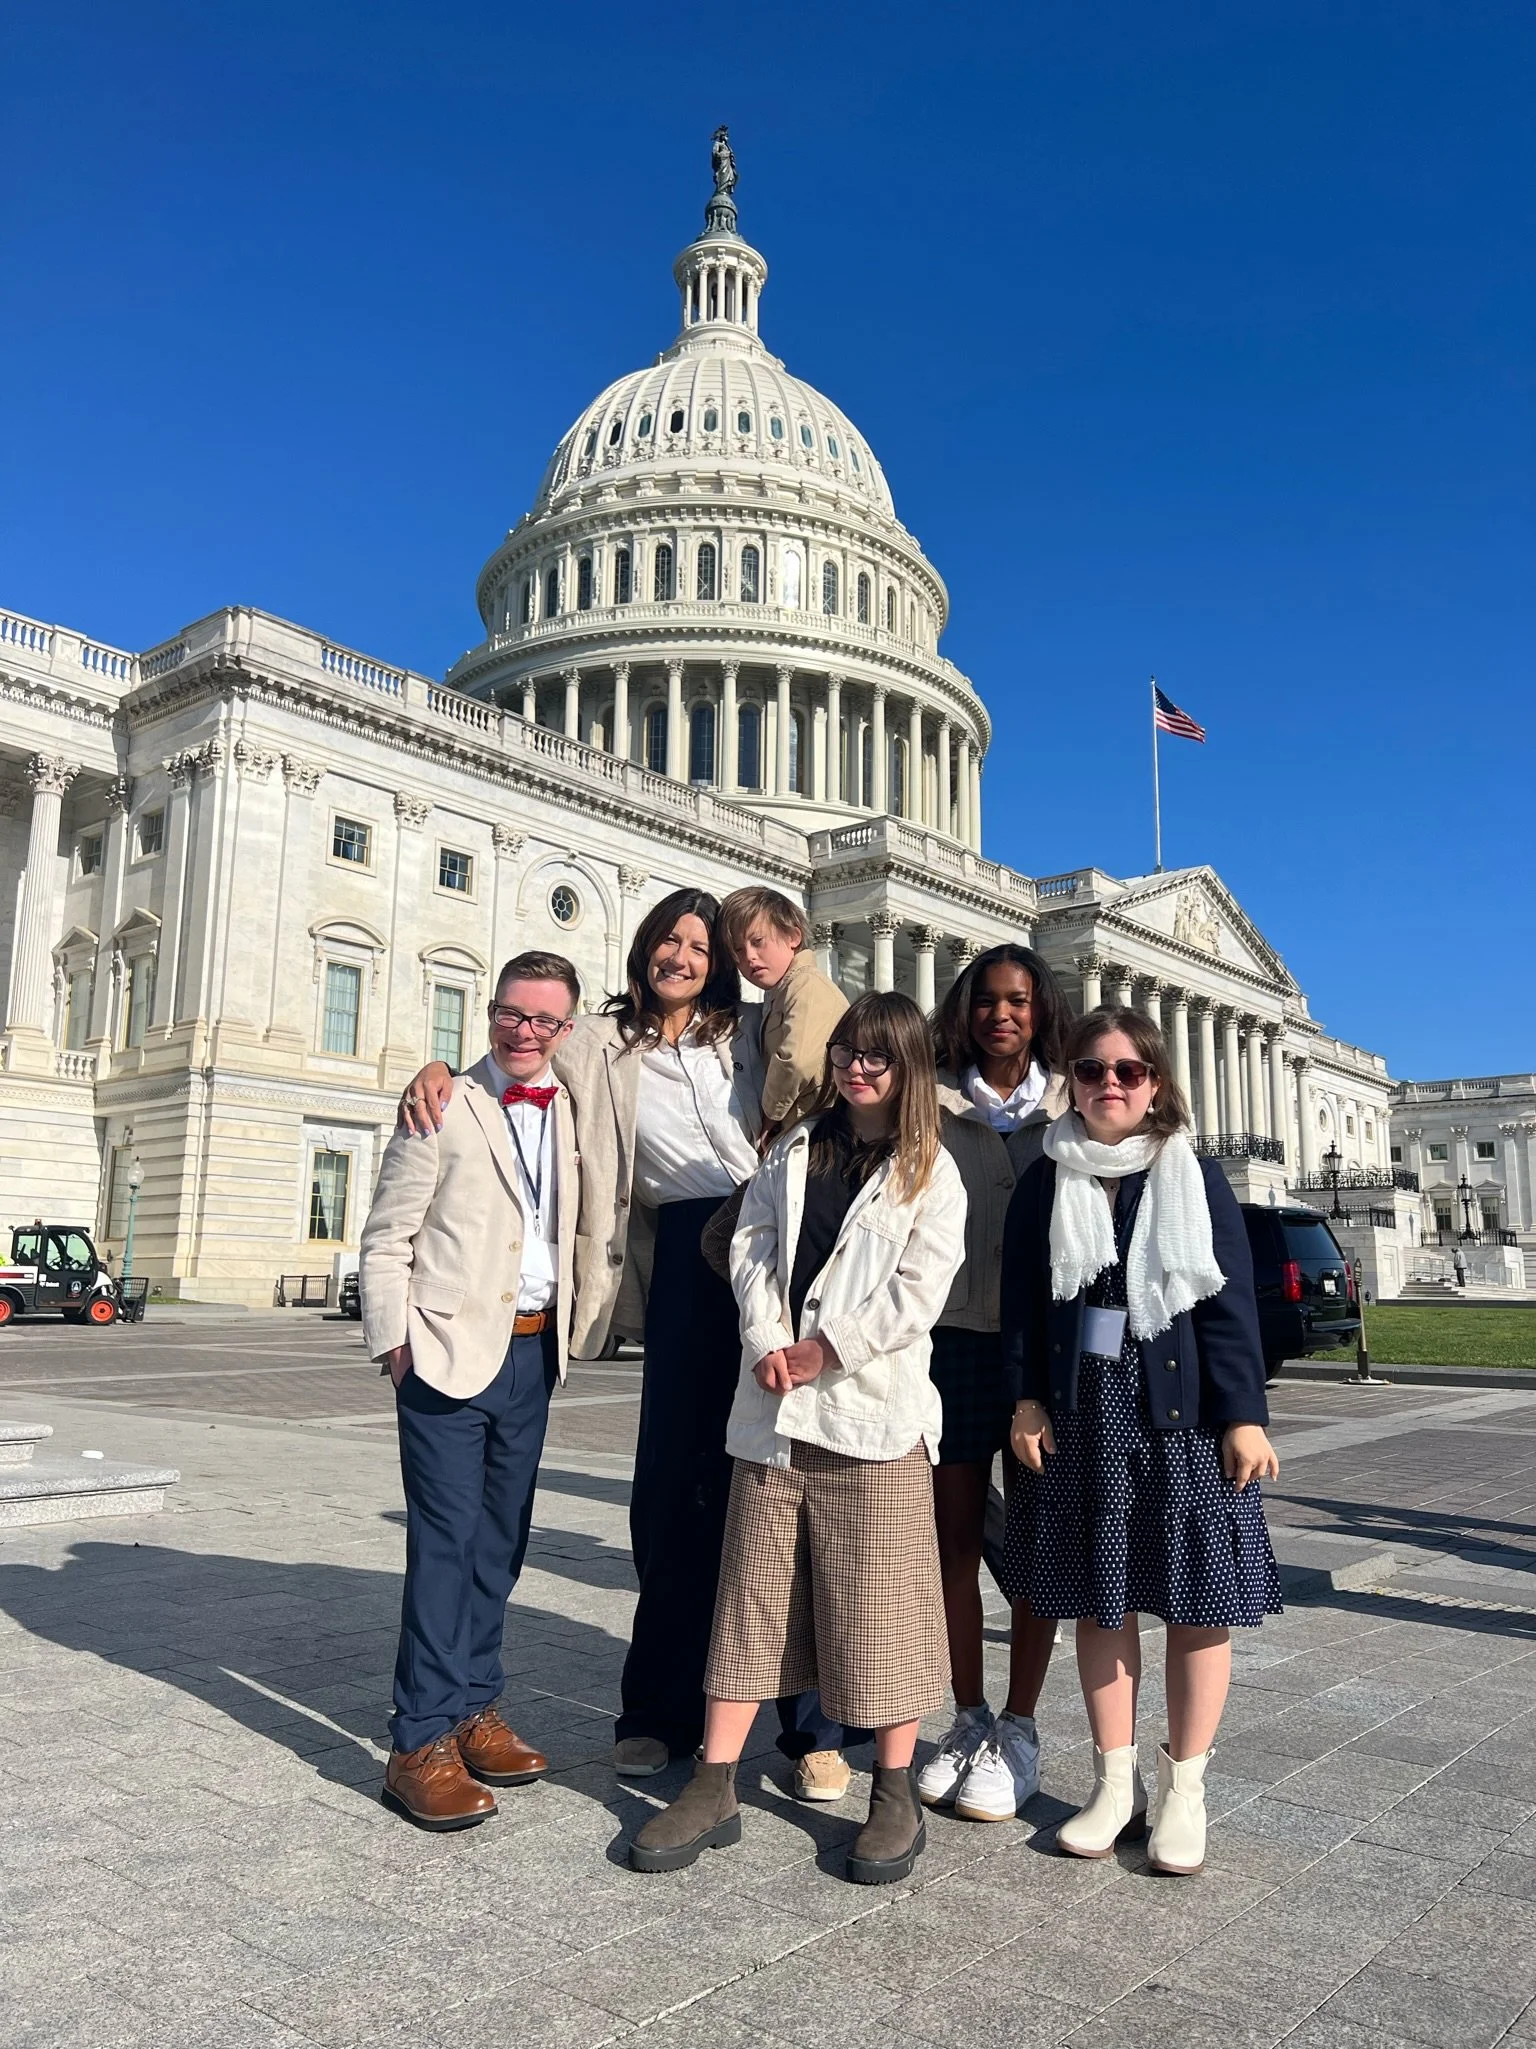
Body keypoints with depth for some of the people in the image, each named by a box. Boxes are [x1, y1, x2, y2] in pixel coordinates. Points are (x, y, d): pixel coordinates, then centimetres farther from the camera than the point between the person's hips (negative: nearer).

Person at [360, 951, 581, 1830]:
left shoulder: (570, 1113, 10)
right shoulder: (445, 1107, -4)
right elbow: (387, 1239, -5)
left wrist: (566, 1329, 8)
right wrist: (397, 1339, -12)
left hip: (532, 1351, 5)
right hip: (450, 1347, -5)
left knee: (501, 1541, 13)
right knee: (447, 1542, -4)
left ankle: (475, 1708, 26)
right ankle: (424, 1742, 6)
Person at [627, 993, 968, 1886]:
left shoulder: (931, 1170, 1)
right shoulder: (795, 1150, 15)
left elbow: (920, 1290, -8)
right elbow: (752, 1243, 8)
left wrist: (827, 1350, -10)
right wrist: (768, 1341, -7)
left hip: (873, 1408, -4)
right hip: (775, 1409, 4)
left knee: (879, 1601, 3)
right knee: (752, 1593, 9)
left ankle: (896, 1797, 17)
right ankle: (715, 1788, 18)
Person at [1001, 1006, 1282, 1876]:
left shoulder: (1196, 1178, 0)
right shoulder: (1046, 1182, 5)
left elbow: (1232, 1303, -2)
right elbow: (1023, 1300, 6)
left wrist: (1244, 1414, -7)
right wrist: (1028, 1398, -2)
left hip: (1186, 1414, -2)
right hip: (1083, 1415, 2)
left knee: (1199, 1597, 4)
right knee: (1101, 1599, 10)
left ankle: (1184, 1788, 21)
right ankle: (1115, 1783, 25)